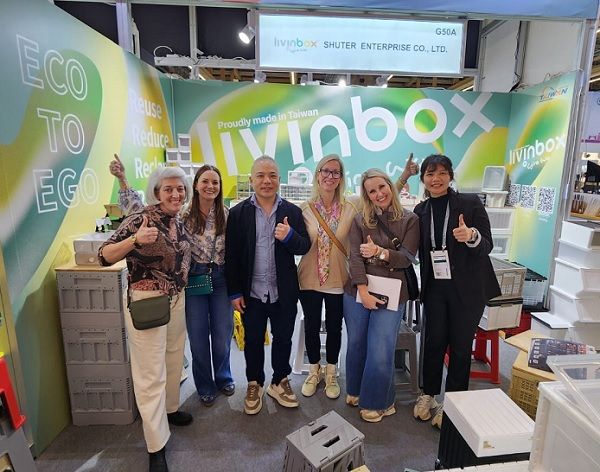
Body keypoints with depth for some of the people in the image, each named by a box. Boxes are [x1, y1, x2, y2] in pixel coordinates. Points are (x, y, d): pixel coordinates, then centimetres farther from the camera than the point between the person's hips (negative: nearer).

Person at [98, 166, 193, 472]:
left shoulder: (179, 222, 6)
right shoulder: (140, 220, -15)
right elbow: (105, 256, -19)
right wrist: (135, 240, -34)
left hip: (176, 300, 7)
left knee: (173, 360, 20)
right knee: (151, 372, 2)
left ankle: (169, 409, 45)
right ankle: (156, 446, 17)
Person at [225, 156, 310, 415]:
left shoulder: (292, 211, -1)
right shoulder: (238, 213, -4)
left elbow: (304, 247, -1)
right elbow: (231, 255, -4)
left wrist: (289, 236, -23)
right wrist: (234, 292, -5)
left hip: (284, 293, 1)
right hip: (251, 293, -1)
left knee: (283, 338, 16)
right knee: (253, 341, 16)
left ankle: (279, 382, 39)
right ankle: (254, 384, 38)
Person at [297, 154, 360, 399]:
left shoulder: (351, 207, -6)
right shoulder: (305, 208, -4)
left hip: (338, 278, 0)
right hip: (309, 278, 1)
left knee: (334, 327, 14)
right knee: (311, 327, 14)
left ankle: (330, 373, 37)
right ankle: (314, 371, 38)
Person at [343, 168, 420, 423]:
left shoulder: (409, 220, 0)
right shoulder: (360, 220, 3)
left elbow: (407, 258, -6)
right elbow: (355, 257, -5)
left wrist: (379, 252, -23)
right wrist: (363, 292, -14)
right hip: (357, 291, 2)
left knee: (380, 352, -2)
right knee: (356, 344, 13)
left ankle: (377, 402, 24)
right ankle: (355, 392, 39)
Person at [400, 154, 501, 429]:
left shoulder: (470, 203, -8)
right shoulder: (421, 211, 3)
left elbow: (487, 246, -10)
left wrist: (471, 236, -31)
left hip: (467, 289, -3)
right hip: (435, 288, 3)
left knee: (460, 345, 8)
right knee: (434, 342, 10)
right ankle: (428, 395, 31)